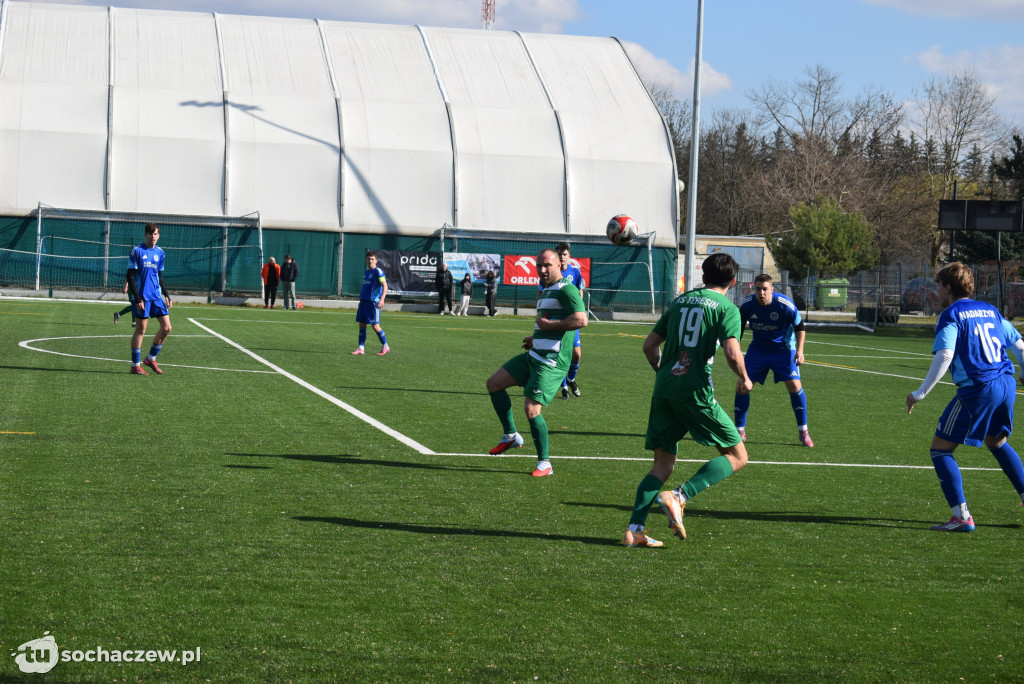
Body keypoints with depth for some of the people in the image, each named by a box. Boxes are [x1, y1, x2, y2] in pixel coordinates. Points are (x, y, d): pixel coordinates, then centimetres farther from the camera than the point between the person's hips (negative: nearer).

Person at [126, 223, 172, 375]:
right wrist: (137, 298, -14)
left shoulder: (160, 253, 11)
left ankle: (151, 359, 16)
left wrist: (166, 295, 11)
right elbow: (130, 276, -7)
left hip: (156, 297, 5)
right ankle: (136, 365, 6)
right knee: (140, 330, -2)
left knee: (166, 327, 0)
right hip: (142, 297, -5)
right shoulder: (137, 251, -6)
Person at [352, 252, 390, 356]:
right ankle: (361, 348, 6)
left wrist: (382, 299, -26)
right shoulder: (365, 272, 17)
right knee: (362, 325, 3)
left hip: (373, 302, -8)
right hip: (363, 301, 8)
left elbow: (385, 286, -14)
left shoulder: (378, 272, -7)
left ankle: (385, 346, 9)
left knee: (375, 326, -6)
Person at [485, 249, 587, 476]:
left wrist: (548, 325, -19)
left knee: (532, 409, -15)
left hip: (550, 362, -10)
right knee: (493, 383, 10)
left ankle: (544, 463, -2)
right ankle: (511, 435, 18)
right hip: (534, 355, 10)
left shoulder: (566, 290, -12)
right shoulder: (546, 291, 20)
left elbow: (581, 320, -25)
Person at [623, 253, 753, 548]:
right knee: (737, 456, 6)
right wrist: (744, 379, 5)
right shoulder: (727, 308, 0)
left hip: (663, 389, 6)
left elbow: (649, 345, 19)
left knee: (663, 464, 13)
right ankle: (679, 497, -13)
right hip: (695, 391, -6)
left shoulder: (680, 301, 18)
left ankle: (634, 529, -3)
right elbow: (732, 353, -14)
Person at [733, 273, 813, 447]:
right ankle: (740, 431, 9)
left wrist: (800, 350, -16)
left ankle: (803, 432, 0)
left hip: (783, 349, -2)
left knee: (794, 385, -15)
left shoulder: (785, 305, -22)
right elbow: (739, 327, 5)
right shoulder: (746, 304, -14)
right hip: (757, 348, 2)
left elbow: (799, 328, -8)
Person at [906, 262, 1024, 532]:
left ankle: (962, 516, -7)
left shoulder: (951, 315, -4)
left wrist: (920, 393, -15)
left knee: (940, 449, 1)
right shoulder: (990, 310, 16)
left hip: (976, 388, -7)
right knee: (996, 442, 31)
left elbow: (944, 356, -17)